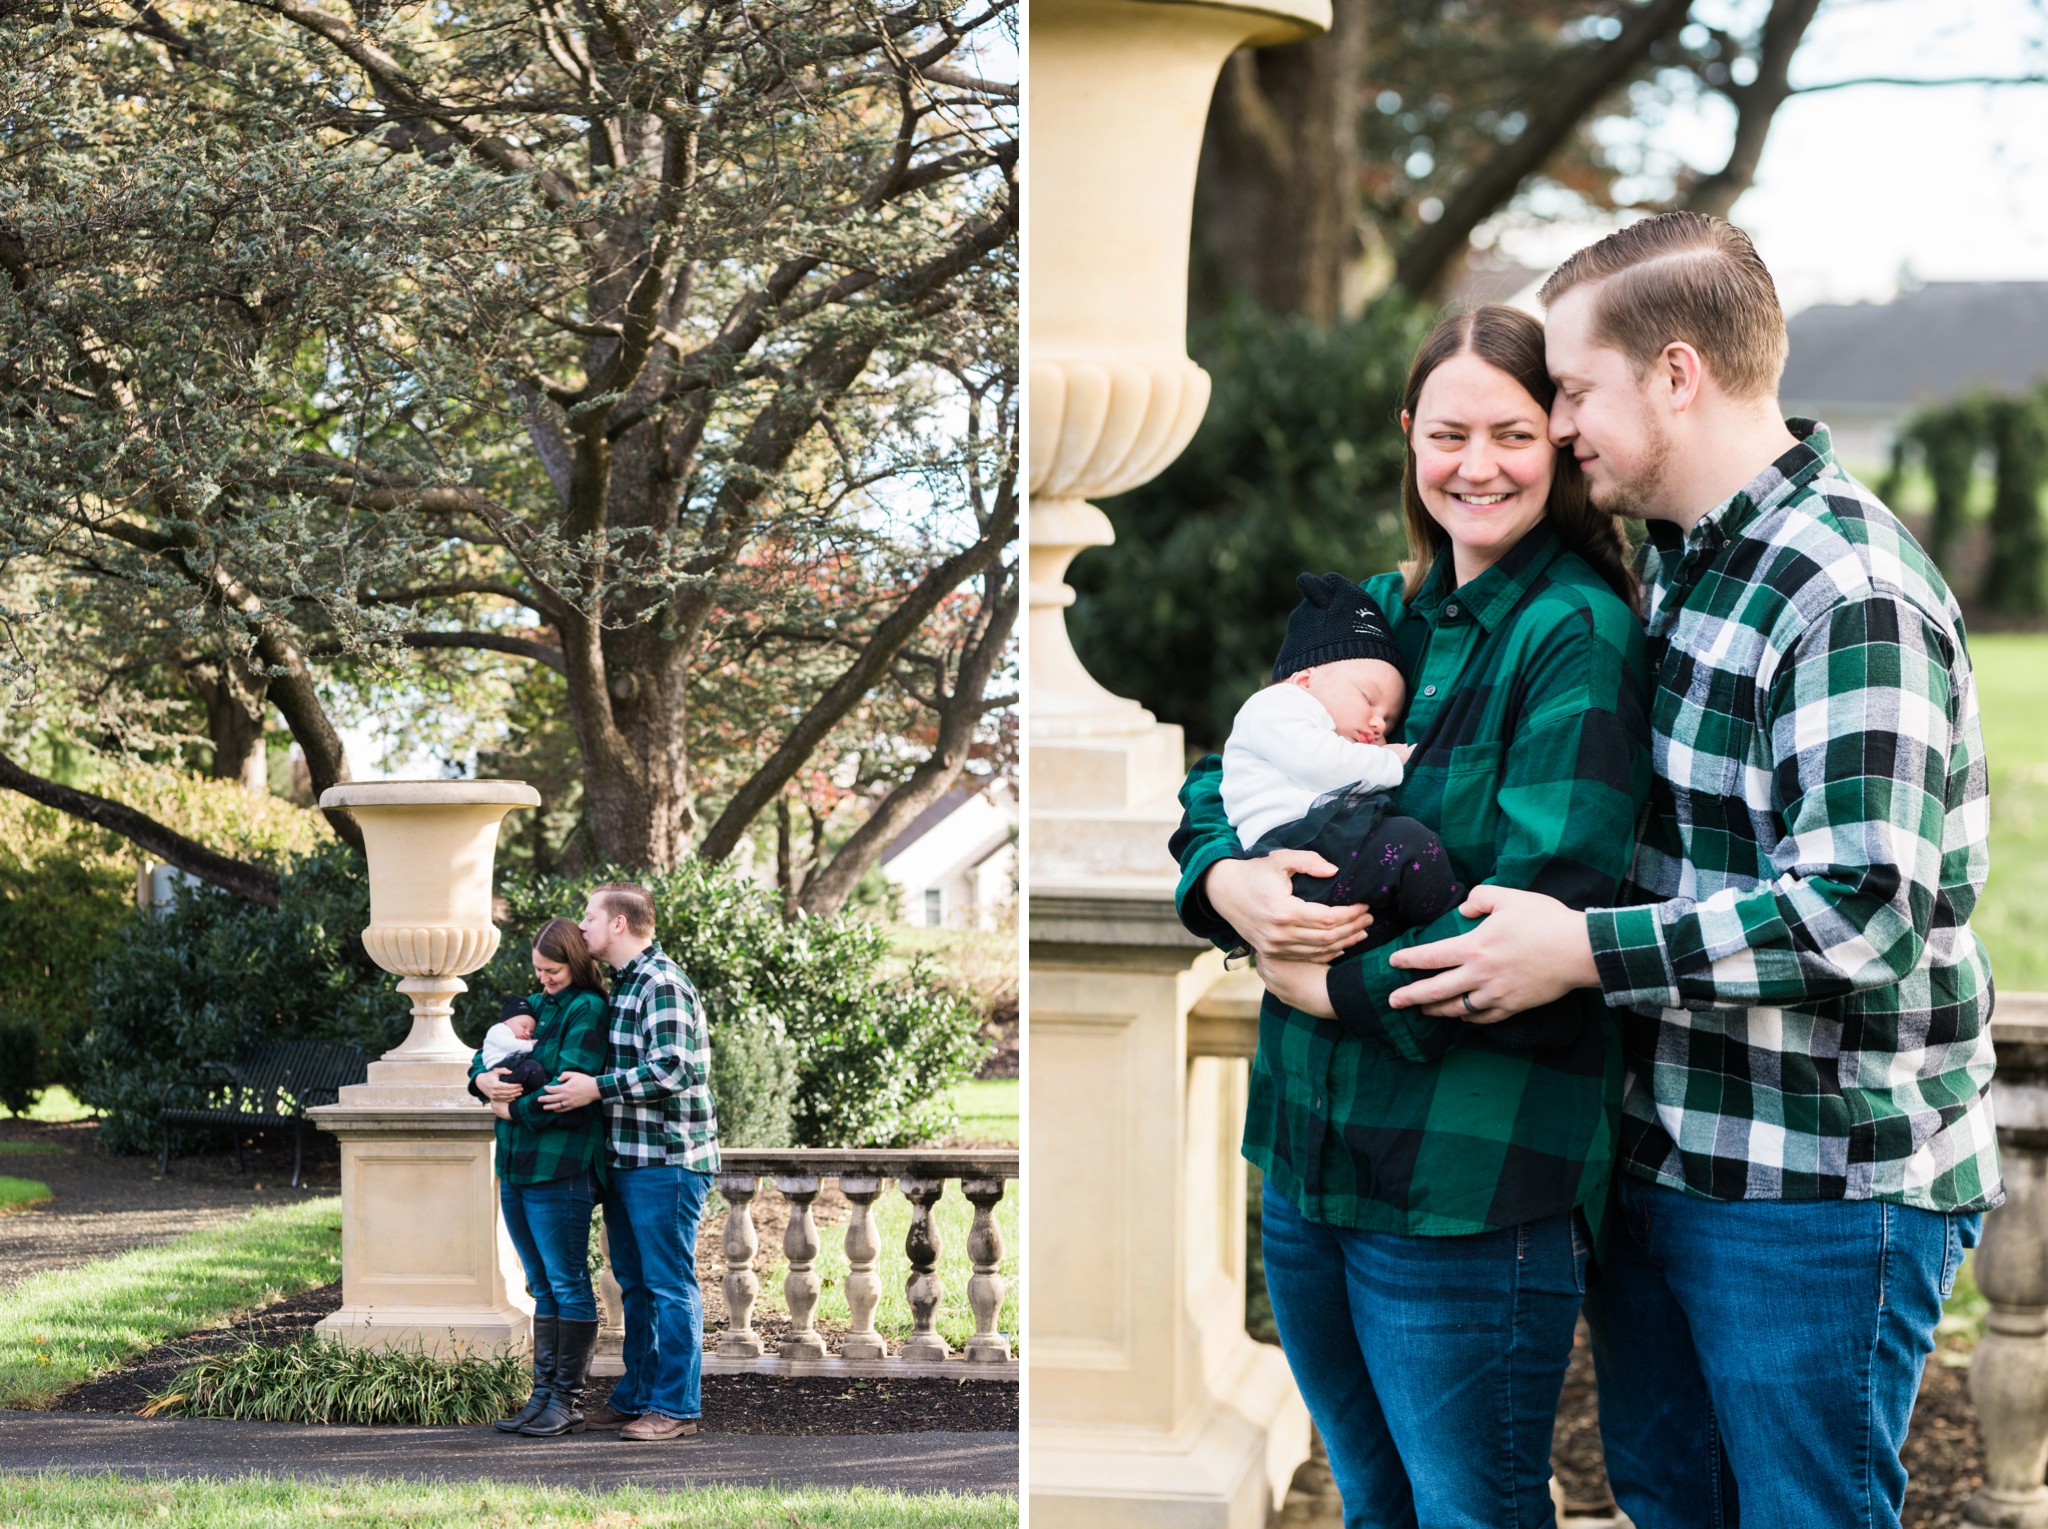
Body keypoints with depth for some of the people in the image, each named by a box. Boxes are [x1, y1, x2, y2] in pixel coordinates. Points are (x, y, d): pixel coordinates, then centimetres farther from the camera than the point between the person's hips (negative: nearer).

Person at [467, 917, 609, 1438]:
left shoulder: (587, 1012, -8)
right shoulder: (534, 1005, 17)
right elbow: (482, 1059, 19)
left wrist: (511, 1108, -8)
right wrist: (484, 1079, -4)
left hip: (560, 1169, -8)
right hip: (516, 1166, 8)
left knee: (568, 1285, -3)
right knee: (543, 1289, 12)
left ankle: (567, 1402, 1)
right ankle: (543, 1394, 16)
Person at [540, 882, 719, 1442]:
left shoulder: (662, 985, -14)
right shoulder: (621, 985, 17)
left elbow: (672, 1069, -23)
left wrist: (596, 1088, -21)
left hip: (666, 1159, -10)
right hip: (626, 1158, 10)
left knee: (669, 1283, -5)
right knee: (634, 1283, 14)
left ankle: (675, 1406, -1)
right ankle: (636, 1397, 22)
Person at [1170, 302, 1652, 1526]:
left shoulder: (1578, 636, -11)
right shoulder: (1374, 613, 12)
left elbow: (1548, 912, -20)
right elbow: (1221, 788, 13)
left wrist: (1337, 988, -13)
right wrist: (1230, 882, -10)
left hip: (1474, 1184, -7)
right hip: (1311, 1152, 7)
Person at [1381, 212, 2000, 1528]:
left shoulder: (1850, 597, -20)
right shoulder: (1677, 557, 11)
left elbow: (1860, 914, -28)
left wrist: (1584, 950, -22)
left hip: (1819, 1189, -9)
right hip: (1663, 1156, 9)